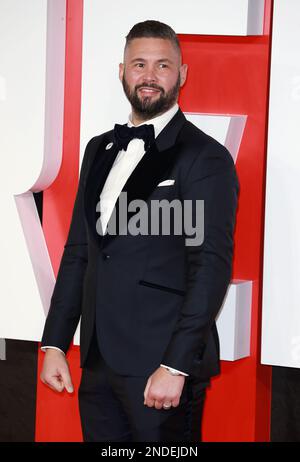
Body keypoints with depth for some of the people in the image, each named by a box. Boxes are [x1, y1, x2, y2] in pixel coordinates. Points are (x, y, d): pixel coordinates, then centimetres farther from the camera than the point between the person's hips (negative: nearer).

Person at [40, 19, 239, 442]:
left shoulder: (205, 158, -7)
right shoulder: (100, 150, 15)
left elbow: (212, 268, -13)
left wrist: (175, 367, -19)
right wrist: (55, 344, 11)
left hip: (164, 364, -6)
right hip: (99, 362, 6)